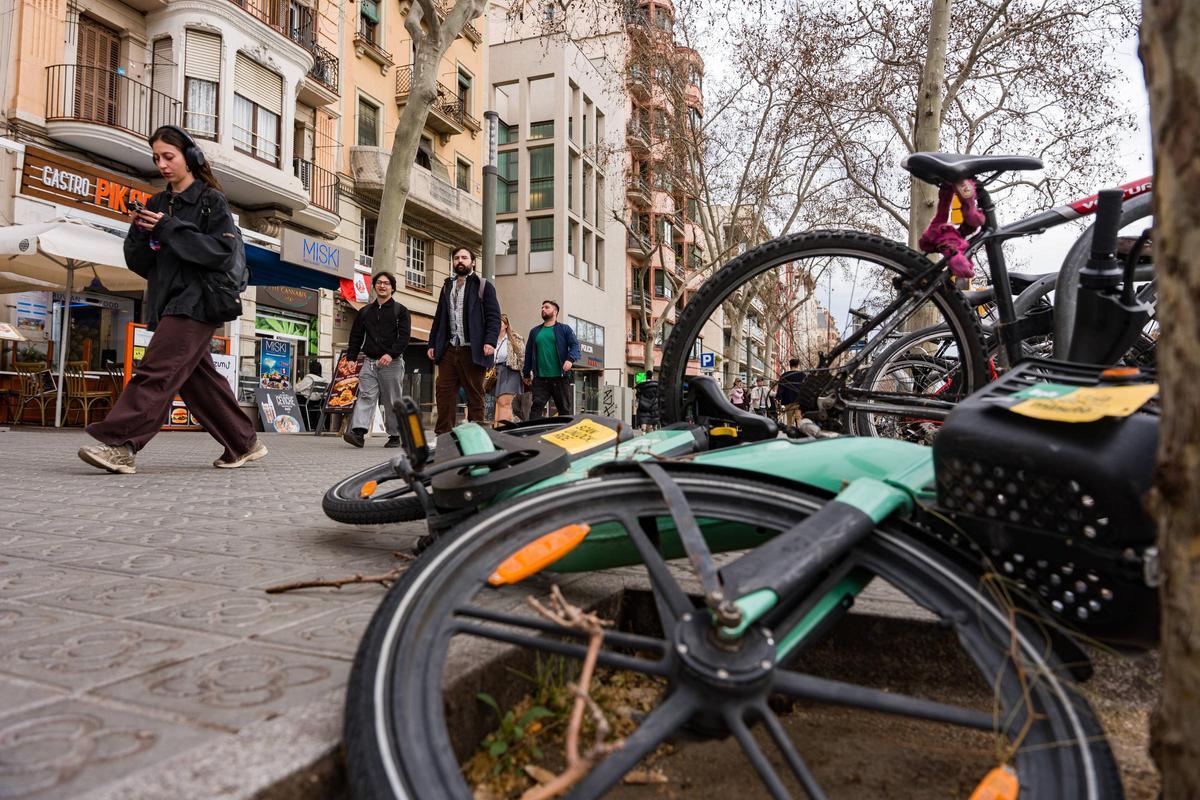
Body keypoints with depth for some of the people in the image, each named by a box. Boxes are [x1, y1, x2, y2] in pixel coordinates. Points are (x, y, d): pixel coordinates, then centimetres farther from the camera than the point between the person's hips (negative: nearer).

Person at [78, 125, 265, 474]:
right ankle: (244, 443, 17)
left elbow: (224, 252, -13)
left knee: (156, 370, -17)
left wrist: (169, 229, -15)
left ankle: (118, 444, -19)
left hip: (195, 302, -8)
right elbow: (140, 264, 16)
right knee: (199, 379, 9)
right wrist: (139, 232, -4)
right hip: (167, 302, 8)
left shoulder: (211, 200, 0)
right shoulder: (157, 204, 18)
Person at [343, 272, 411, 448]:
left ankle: (395, 436, 11)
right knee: (365, 396, -10)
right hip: (369, 361, 3)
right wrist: (351, 358, 7)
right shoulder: (365, 311, 17)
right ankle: (358, 432, -20)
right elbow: (355, 336, 18)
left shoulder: (400, 310, 4)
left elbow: (404, 336, -8)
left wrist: (391, 354, -21)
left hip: (392, 362, -3)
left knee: (392, 402, 2)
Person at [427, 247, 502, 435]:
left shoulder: (483, 286, 5)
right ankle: (443, 436, 2)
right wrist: (432, 343, 12)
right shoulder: (447, 286, 21)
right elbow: (439, 318, 21)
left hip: (472, 350, -5)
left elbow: (494, 317, -4)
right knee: (443, 392, -1)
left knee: (475, 396, 1)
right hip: (449, 349, 5)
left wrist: (490, 341, -17)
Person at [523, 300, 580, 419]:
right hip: (540, 378, 2)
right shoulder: (535, 332, 17)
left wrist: (570, 359, -22)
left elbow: (575, 345, -3)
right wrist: (526, 373, 13)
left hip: (560, 377, -2)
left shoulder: (564, 329, 8)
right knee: (537, 406, -8)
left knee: (565, 408, 4)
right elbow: (528, 353, 17)